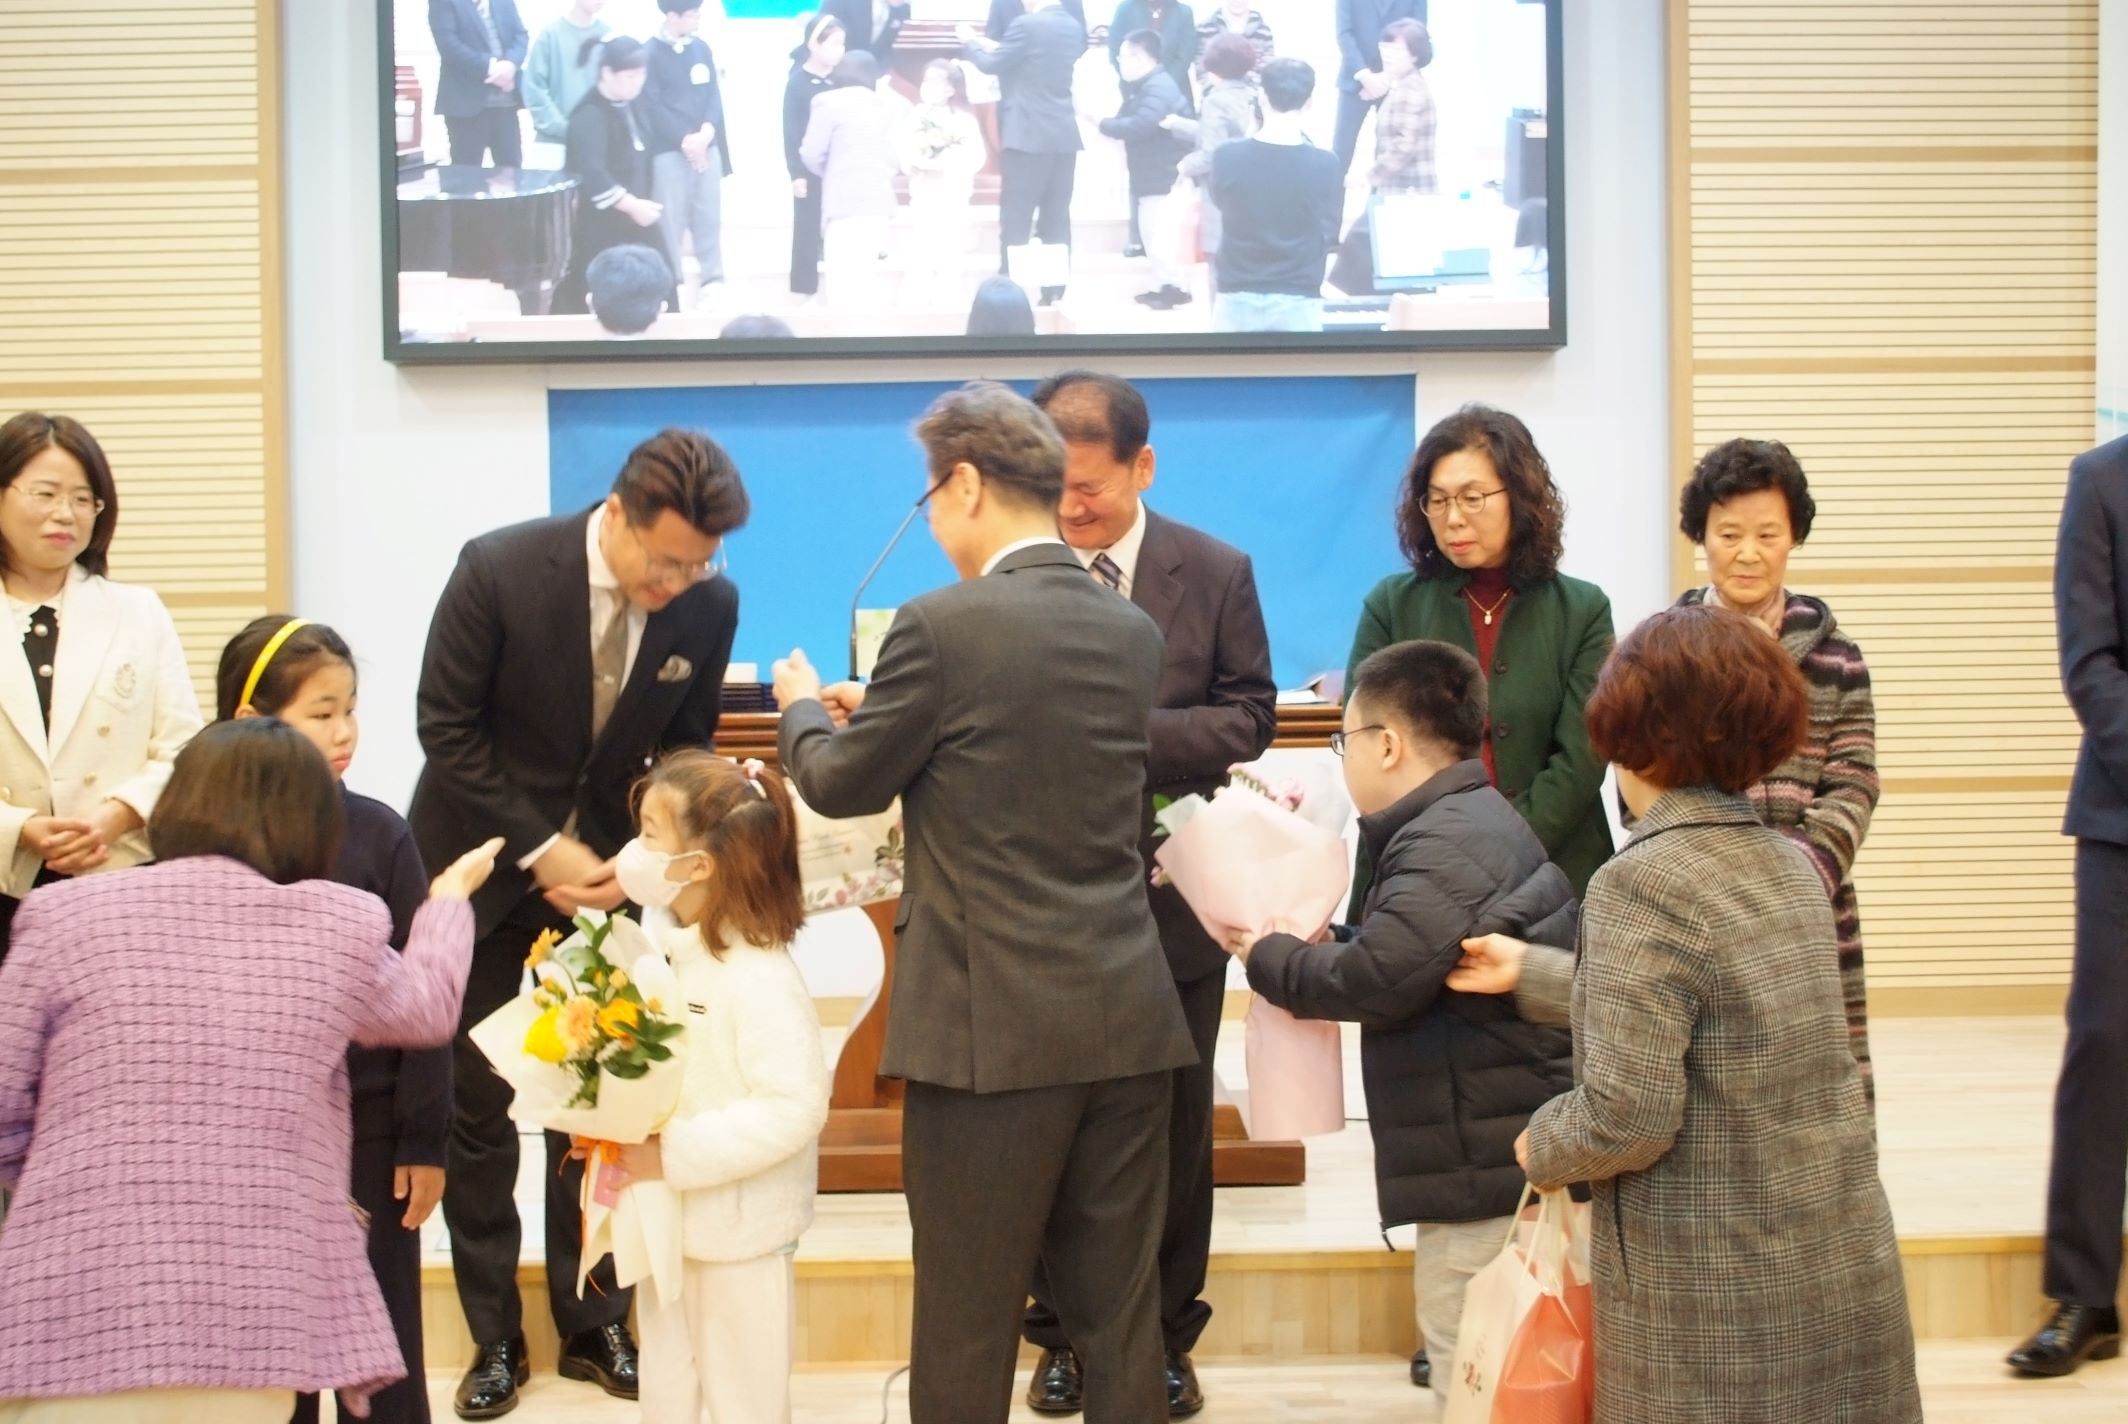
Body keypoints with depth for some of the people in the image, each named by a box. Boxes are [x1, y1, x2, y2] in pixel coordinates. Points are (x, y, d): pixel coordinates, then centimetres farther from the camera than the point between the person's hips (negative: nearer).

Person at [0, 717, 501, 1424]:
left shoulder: (64, 913, 2)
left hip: (74, 1316, -1)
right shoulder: (341, 926, 5)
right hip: (251, 1322, 1)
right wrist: (450, 896, 46)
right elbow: (429, 1006, 26)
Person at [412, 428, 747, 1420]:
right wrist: (539, 851, -17)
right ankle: (494, 1338, 16)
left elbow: (684, 745, 0)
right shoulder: (499, 569, -21)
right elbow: (445, 726, -14)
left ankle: (594, 1325, 17)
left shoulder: (708, 602, -13)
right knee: (477, 1107, 4)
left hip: (602, 868, 2)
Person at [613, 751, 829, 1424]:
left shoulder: (760, 979, -22)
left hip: (738, 1231, -8)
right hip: (667, 1218, 8)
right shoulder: (667, 954, 3)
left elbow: (794, 1108, -27)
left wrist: (674, 1154, -27)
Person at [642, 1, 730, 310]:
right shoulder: (651, 53, -7)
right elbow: (652, 105, -12)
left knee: (709, 218, 7)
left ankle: (713, 285, 13)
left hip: (706, 147, 5)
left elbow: (714, 96, 7)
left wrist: (706, 133, -9)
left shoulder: (701, 48, 11)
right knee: (671, 222, -2)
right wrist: (684, 139, -16)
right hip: (669, 151, -5)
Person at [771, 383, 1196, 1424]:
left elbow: (842, 785, 0)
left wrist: (803, 706, 22)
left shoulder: (945, 626, -11)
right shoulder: (1132, 632, 8)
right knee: (1120, 1322, 12)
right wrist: (887, 711, 28)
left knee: (966, 1328, 6)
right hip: (1126, 1023, 6)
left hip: (992, 1029, -6)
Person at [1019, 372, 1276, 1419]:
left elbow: (1249, 717, -5)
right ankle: (1061, 1332, 27)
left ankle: (1166, 1334, 26)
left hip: (1170, 898, 0)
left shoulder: (1217, 573, -3)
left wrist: (1131, 729, -19)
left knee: (1173, 1127, 11)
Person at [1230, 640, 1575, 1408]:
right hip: (1490, 1152, 11)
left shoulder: (1447, 846, -18)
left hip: (1487, 1164, -11)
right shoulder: (1475, 824, 17)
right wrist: (1318, 939, 3)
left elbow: (1377, 979, -26)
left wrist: (1267, 956, -9)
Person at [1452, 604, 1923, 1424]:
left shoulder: (1642, 883, -18)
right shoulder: (1792, 865, 6)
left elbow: (1627, 1118, -22)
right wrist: (1531, 972, 29)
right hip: (1848, 1269, 7)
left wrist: (1541, 1148, -2)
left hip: (1717, 1296, -7)